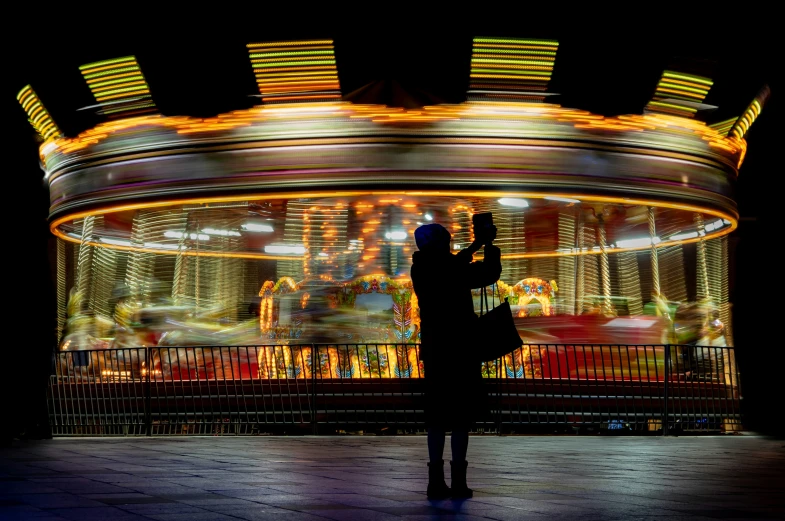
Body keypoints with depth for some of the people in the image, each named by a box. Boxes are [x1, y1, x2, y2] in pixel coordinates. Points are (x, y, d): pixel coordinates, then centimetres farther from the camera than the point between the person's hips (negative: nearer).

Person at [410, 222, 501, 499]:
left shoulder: (422, 270, 4)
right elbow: (491, 273, -5)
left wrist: (477, 244, 28)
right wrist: (489, 245, 10)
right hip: (460, 349, -6)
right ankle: (458, 481, -2)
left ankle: (436, 479, 6)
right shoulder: (453, 271, -15)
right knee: (461, 414, 0)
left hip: (434, 350, 6)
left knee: (437, 414, 9)